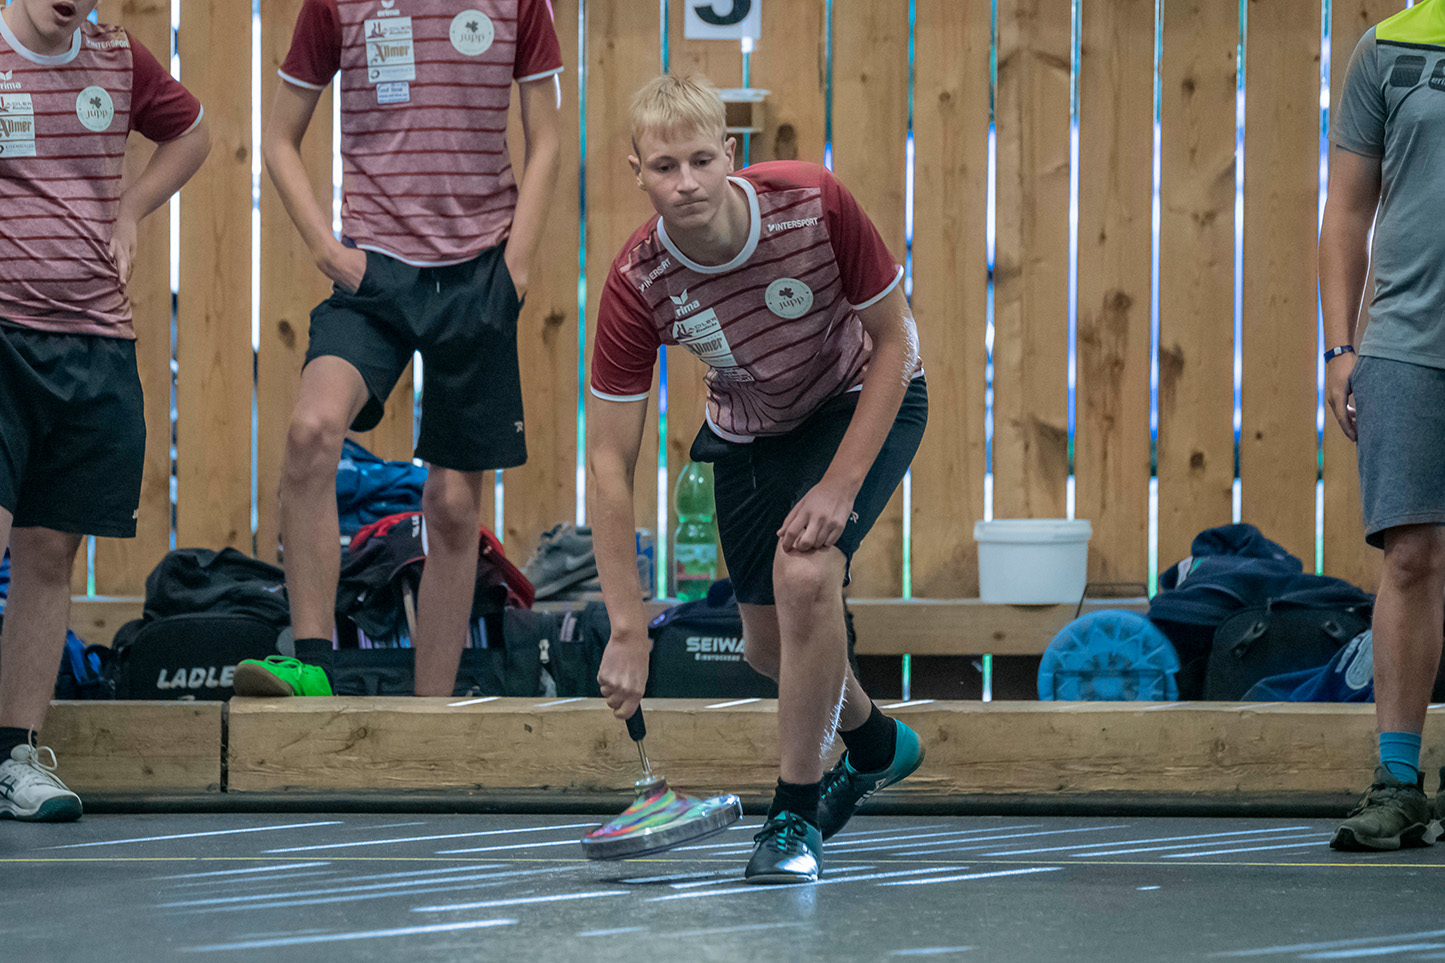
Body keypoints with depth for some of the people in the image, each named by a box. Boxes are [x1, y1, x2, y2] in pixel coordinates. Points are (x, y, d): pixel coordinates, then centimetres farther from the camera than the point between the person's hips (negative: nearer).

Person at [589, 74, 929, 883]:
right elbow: (610, 460, -23)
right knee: (769, 643, 9)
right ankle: (876, 745, 44)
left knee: (804, 574, -27)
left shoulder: (815, 204, -33)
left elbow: (892, 341, -20)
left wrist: (839, 487, -27)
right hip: (751, 429, 3)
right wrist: (629, 629, -27)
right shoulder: (638, 286, -28)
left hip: (866, 399, -3)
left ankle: (796, 814, -12)